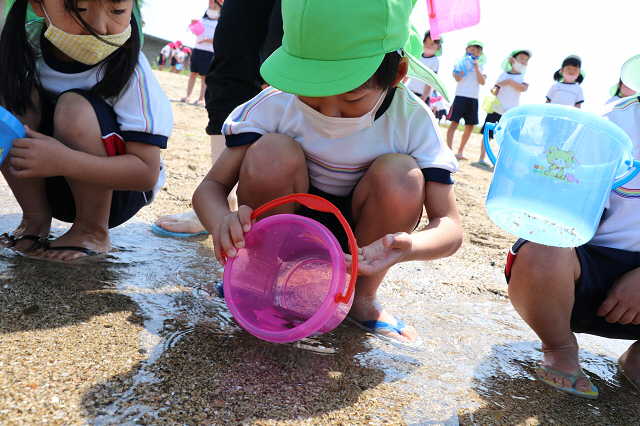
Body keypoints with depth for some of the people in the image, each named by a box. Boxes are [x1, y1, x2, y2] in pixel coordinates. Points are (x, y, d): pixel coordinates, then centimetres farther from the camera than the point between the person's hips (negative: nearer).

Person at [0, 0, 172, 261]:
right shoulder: (24, 47, -11)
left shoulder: (131, 73, -24)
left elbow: (147, 174, -28)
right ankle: (35, 220, 0)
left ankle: (93, 232, -8)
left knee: (75, 109, -28)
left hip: (115, 191, -4)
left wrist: (65, 161, -41)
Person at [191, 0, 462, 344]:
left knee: (400, 174, -28)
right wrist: (223, 221, -42)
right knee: (272, 152, -29)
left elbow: (449, 226, -19)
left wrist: (406, 247, -43)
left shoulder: (413, 122, -19)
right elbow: (210, 187, -17)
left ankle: (361, 296, -5)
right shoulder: (277, 104, -20)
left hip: (355, 249, 1)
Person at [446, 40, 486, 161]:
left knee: (470, 126, 4)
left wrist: (476, 67, -6)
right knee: (454, 123, -10)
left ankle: (460, 151, 15)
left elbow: (482, 82, -1)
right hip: (461, 96, -4)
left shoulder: (480, 67, 15)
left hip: (474, 98, 4)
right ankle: (449, 150, -10)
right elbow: (458, 78, -9)